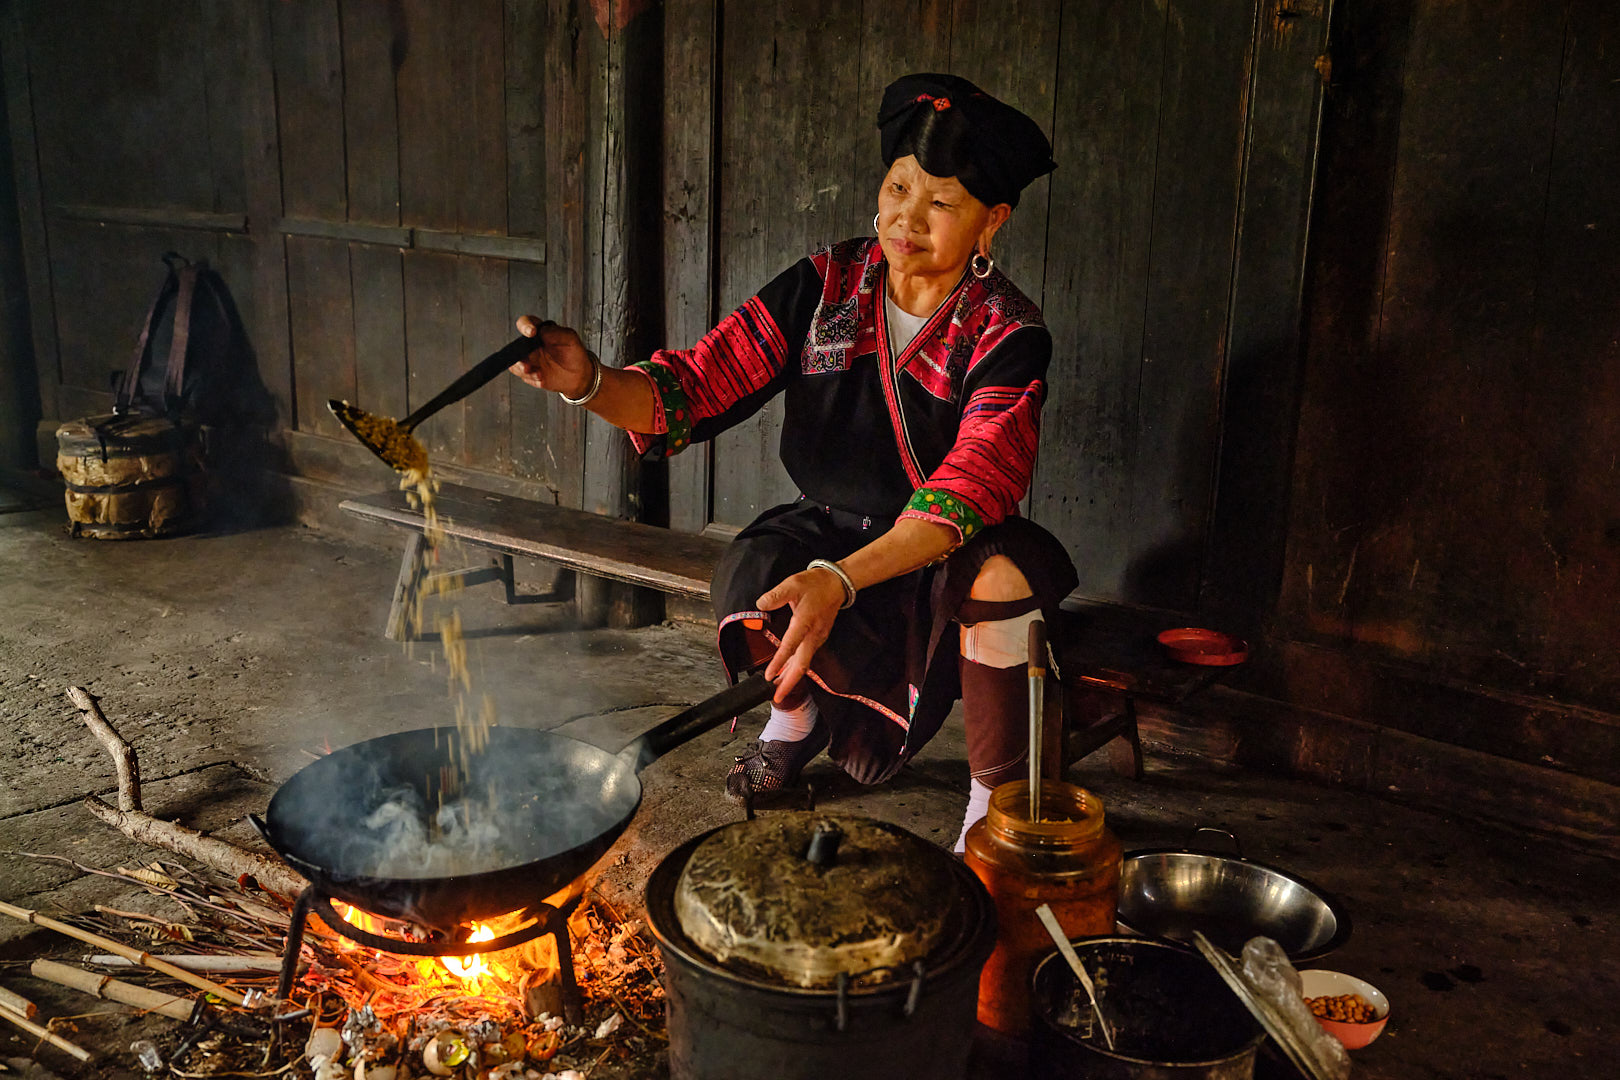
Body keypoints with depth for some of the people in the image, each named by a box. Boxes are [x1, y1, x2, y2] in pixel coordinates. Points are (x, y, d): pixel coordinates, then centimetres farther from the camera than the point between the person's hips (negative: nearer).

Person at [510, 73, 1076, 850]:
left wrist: (842, 578, -43)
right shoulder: (822, 289, -6)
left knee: (1005, 575, -34)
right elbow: (690, 392, -10)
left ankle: (993, 801, -10)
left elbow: (969, 492, -29)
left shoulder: (1008, 334, -15)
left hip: (942, 553, -2)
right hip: (827, 528, 3)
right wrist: (590, 383, -32)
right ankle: (798, 713, 11)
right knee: (753, 585, -28)